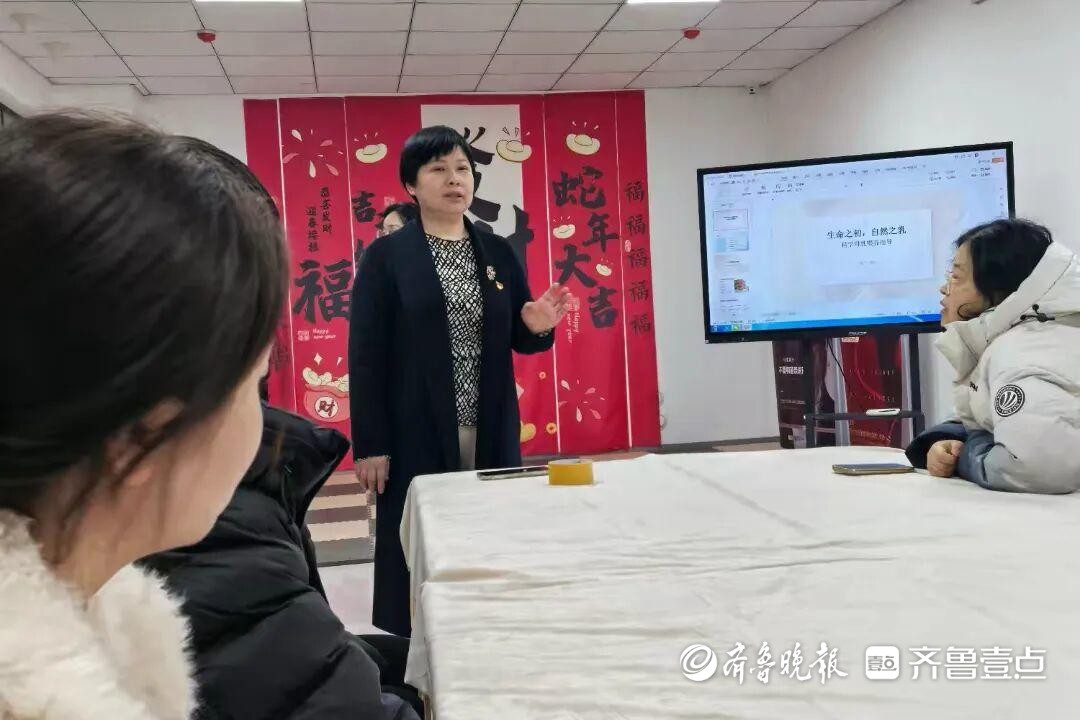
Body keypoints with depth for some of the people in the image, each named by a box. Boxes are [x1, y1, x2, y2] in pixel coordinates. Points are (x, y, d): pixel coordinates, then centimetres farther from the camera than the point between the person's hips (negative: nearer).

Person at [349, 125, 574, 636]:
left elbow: (516, 341, 15)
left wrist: (537, 328, -9)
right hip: (417, 435, -3)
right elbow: (365, 354, -6)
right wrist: (369, 444, -10)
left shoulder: (500, 253, 10)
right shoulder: (385, 256, -2)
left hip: (491, 433, 4)